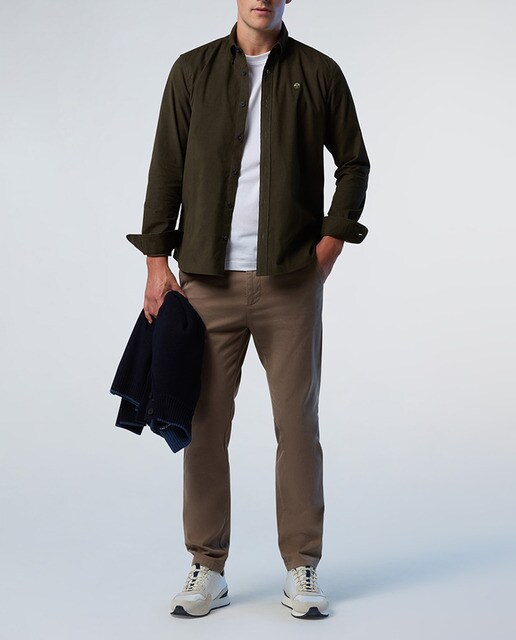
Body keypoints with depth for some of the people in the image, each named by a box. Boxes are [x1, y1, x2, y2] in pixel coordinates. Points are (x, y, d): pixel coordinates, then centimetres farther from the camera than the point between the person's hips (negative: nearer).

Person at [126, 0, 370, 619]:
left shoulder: (319, 73, 6)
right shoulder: (193, 70, 7)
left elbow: (354, 162, 14)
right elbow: (166, 168, 6)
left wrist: (333, 237, 2)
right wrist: (157, 260, 0)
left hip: (291, 278, 0)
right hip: (207, 277, 1)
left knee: (298, 422, 2)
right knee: (204, 423, 3)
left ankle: (301, 572, 14)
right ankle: (207, 570, 15)